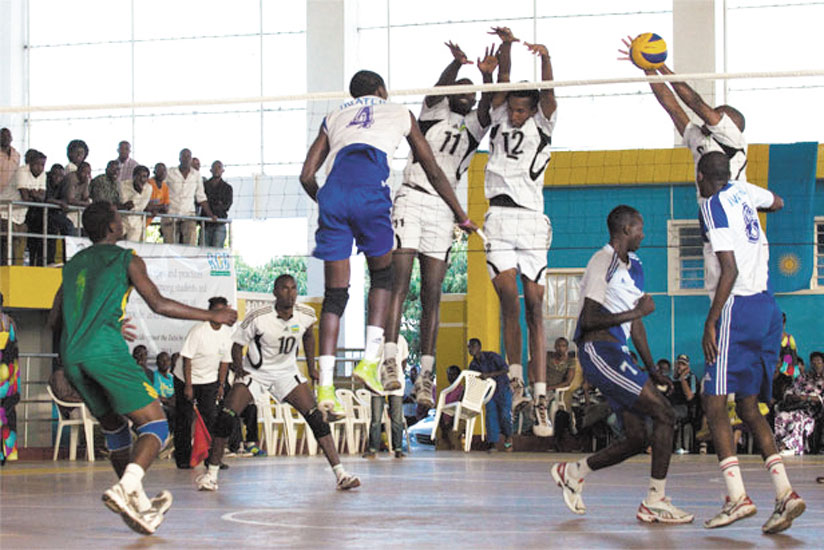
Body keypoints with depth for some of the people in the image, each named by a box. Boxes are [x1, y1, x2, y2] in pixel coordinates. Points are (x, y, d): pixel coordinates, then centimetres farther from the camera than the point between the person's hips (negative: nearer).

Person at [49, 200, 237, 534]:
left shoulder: (73, 264, 25)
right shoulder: (126, 259, 7)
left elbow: (56, 316, 30)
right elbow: (159, 305, -2)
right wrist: (213, 316, 4)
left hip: (70, 356, 7)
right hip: (104, 349, -7)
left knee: (114, 429, 22)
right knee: (154, 425, -6)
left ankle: (138, 505, 21)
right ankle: (126, 488, -31)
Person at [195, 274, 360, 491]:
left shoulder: (306, 315, -13)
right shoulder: (258, 318, -24)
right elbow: (237, 343, -10)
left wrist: (312, 368, 10)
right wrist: (239, 369, -21)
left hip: (286, 373, 2)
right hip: (255, 372, -2)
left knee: (316, 418, -11)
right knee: (226, 417, -16)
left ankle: (340, 474, -8)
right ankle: (211, 473, 0)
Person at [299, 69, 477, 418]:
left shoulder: (334, 118, 33)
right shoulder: (399, 113, 29)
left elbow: (307, 176, 25)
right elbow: (433, 171, 30)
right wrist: (460, 215, 38)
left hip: (333, 192, 2)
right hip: (369, 189, -2)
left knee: (334, 294, 7)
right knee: (382, 274, 19)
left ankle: (325, 386, -1)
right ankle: (370, 360, 4)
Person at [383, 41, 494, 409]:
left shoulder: (474, 126, 19)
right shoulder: (435, 110, 14)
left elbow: (488, 103, -2)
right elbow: (438, 87, -8)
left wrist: (487, 75, -23)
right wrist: (457, 63, -29)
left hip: (443, 210, 3)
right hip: (411, 198, -3)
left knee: (431, 295, -1)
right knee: (398, 282, -14)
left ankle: (426, 375, -3)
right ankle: (389, 361, -21)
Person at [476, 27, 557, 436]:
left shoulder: (542, 125, 10)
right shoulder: (498, 121, 14)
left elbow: (548, 94, -7)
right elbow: (503, 81, 2)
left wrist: (545, 58, -25)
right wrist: (506, 46, -14)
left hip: (532, 221, -1)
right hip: (499, 219, 1)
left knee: (534, 308, -5)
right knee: (509, 300, -13)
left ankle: (540, 401, -7)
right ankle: (515, 378, 4)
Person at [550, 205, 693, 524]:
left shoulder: (633, 267, 19)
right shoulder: (603, 262, -10)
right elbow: (589, 320, -19)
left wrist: (652, 371, 22)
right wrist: (637, 312, -15)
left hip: (616, 354, 10)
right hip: (599, 351, -10)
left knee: (638, 439, 7)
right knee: (664, 414, -14)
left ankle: (572, 472, 22)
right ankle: (655, 502, -11)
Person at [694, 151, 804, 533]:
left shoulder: (713, 206, -10)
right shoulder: (743, 192, 12)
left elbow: (730, 269, -19)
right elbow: (777, 203, 35)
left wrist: (711, 322, -18)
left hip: (738, 308, -8)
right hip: (766, 308, 8)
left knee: (714, 403, -6)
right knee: (748, 407, 11)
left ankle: (737, 497, -15)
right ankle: (784, 492, 0)